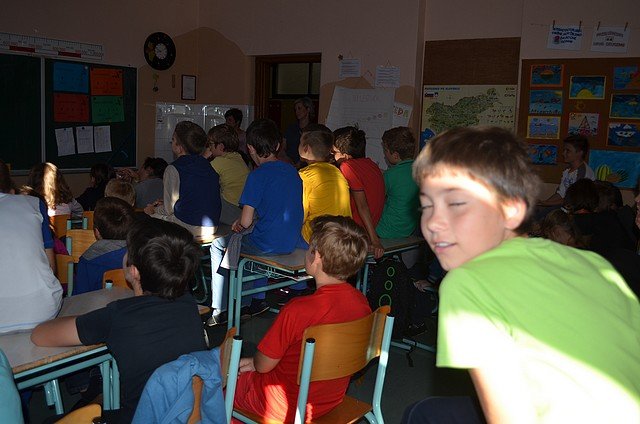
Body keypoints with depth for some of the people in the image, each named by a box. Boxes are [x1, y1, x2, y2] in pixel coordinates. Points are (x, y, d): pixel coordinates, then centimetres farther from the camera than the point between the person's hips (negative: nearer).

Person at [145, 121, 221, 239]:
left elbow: (169, 210, -6)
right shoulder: (207, 165, 8)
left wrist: (154, 210, 16)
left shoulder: (173, 169, -13)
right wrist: (164, 204, 25)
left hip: (189, 228, -7)